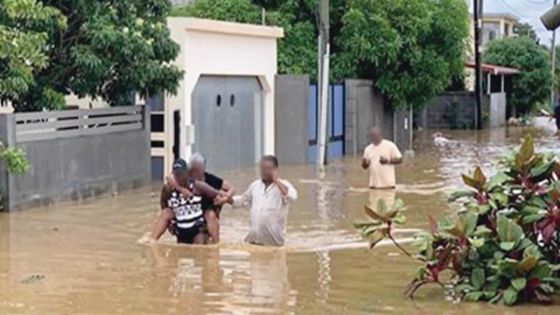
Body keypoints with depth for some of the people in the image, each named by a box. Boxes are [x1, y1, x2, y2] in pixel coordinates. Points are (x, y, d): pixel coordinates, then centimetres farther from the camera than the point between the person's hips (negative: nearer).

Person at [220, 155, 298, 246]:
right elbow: (243, 200, 22)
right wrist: (227, 199, 6)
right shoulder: (255, 185, 8)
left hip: (274, 240, -5)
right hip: (254, 238, 5)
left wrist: (276, 181, -24)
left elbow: (292, 196, -32)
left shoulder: (283, 185, -10)